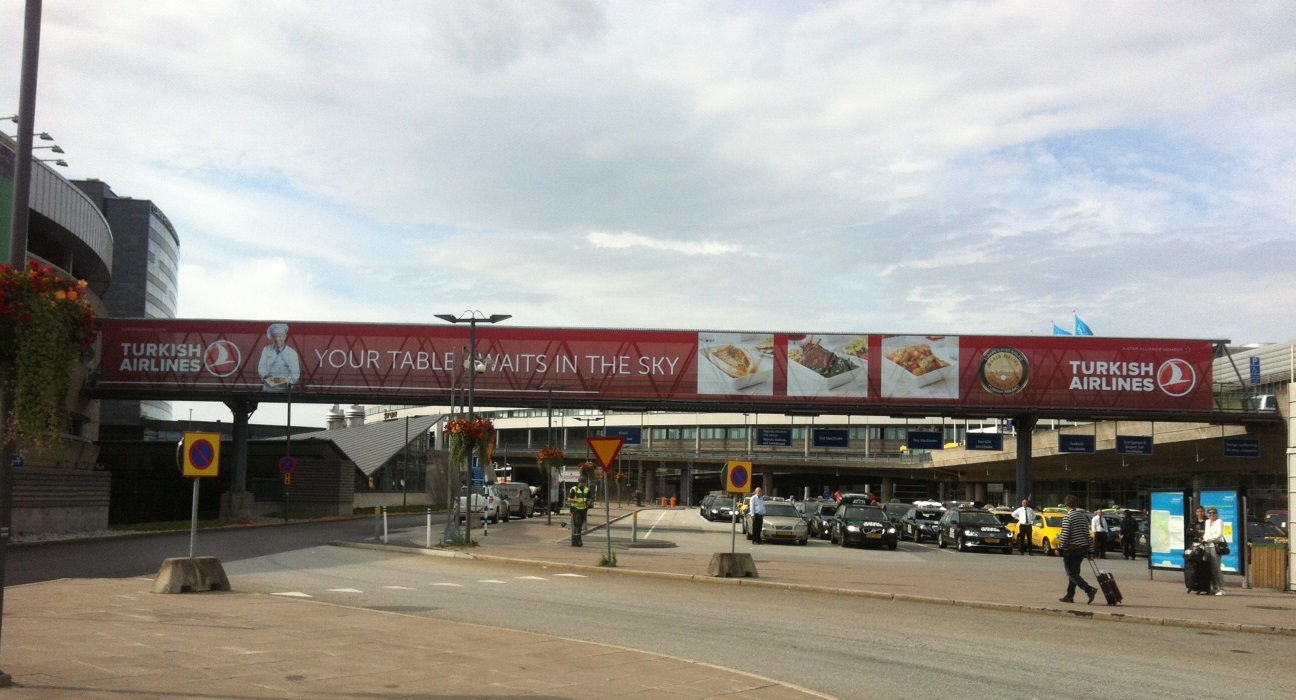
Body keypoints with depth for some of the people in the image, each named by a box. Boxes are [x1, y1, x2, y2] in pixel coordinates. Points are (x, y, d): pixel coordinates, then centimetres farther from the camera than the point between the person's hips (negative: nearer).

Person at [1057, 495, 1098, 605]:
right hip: (1083, 549, 8)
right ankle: (1069, 596, 17)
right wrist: (1090, 551, 14)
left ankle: (1089, 590, -23)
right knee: (1074, 572, 15)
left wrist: (1060, 548, -8)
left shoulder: (1068, 518, -12)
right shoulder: (1083, 516, 11)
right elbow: (1087, 534, 12)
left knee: (1072, 574, -5)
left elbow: (1065, 535, -17)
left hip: (1072, 549, -7)